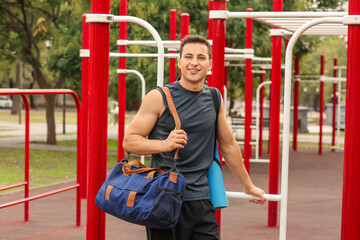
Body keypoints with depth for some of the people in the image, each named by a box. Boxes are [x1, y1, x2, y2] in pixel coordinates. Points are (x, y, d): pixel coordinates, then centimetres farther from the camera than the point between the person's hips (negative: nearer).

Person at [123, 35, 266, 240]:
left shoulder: (214, 98, 12)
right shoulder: (159, 97, -3)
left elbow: (228, 145, 23)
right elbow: (129, 141, -3)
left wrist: (249, 186, 30)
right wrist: (165, 144, -20)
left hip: (201, 200, 4)